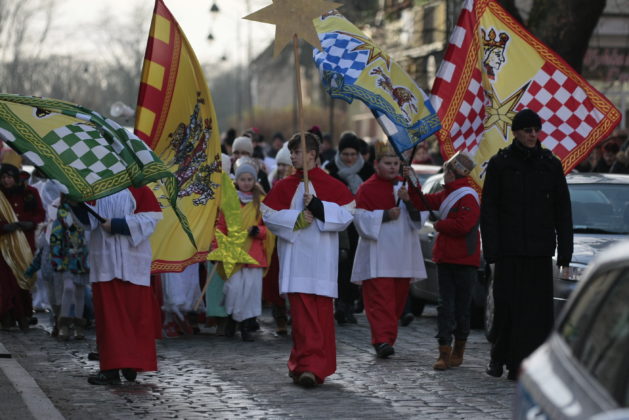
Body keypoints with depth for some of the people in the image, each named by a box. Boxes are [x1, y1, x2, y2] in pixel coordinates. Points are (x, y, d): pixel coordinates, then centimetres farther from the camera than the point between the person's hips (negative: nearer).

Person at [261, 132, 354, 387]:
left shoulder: (332, 186, 3)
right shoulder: (284, 187, 9)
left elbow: (347, 215, -4)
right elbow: (269, 215, 2)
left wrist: (317, 206, -15)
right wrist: (296, 218, -11)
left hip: (322, 259, -1)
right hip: (295, 258, 1)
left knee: (321, 313, -1)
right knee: (301, 310, -6)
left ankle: (307, 365, 4)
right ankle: (311, 366, -6)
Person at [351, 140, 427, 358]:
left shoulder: (405, 185, 13)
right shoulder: (367, 189, 0)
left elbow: (419, 218, 8)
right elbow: (361, 219, -6)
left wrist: (409, 201, -11)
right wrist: (385, 215, -17)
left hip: (403, 253, 5)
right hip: (377, 255, -5)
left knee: (398, 296, 7)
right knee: (380, 296, -14)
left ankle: (386, 337, 17)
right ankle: (383, 339, -20)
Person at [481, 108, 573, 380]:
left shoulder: (551, 165, 7)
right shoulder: (500, 164, 2)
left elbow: (562, 212, 8)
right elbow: (488, 210, 1)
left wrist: (565, 251, 2)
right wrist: (491, 250, -7)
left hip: (540, 251, 2)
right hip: (509, 250, -2)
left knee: (536, 307, -2)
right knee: (507, 305, 0)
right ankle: (499, 357, 19)